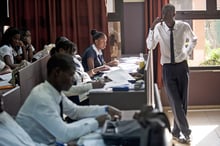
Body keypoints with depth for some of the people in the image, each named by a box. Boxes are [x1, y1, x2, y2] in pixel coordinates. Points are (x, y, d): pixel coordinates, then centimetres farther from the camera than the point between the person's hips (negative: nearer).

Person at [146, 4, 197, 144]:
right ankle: (186, 132, 7)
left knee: (183, 101, 7)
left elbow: (194, 40, 13)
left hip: (182, 66, 1)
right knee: (176, 102, -4)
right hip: (168, 68, -1)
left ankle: (176, 132, 23)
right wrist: (152, 28, -23)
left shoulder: (184, 26, -7)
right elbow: (150, 46, -14)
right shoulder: (159, 28, -9)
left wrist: (187, 52, 3)